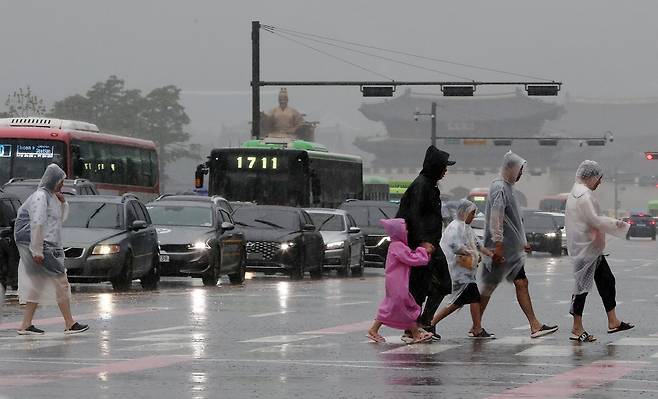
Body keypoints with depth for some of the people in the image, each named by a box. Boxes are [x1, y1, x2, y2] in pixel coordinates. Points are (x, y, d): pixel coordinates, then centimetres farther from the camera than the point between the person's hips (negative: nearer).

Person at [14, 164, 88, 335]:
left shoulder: (51, 196, 16)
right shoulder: (40, 196, -14)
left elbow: (60, 218, 26)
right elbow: (37, 224, -20)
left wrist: (62, 203, 8)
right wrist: (37, 251, -23)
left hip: (49, 246, 10)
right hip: (41, 246, -10)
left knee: (38, 286, 10)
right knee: (61, 282, -8)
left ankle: (26, 325, 11)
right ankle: (70, 324, -6)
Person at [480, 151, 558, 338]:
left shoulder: (508, 187, 18)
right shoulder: (499, 188, -14)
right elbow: (495, 218, -21)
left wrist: (521, 243, 27)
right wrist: (498, 245, -25)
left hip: (512, 250, 10)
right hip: (502, 250, -10)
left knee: (521, 284, 3)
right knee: (489, 286, -3)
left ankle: (535, 326, -1)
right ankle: (476, 327, 4)